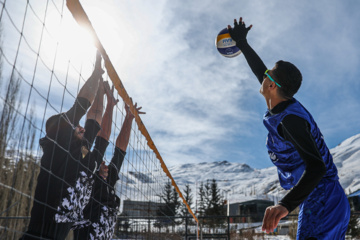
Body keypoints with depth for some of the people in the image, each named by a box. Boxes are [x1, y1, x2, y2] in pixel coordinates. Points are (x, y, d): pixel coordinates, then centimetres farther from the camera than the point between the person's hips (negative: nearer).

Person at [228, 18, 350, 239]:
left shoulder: (290, 119, -22)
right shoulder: (286, 106, 6)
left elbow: (316, 167, -34)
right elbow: (261, 72, 23)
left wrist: (286, 205, -47)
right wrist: (242, 44, 31)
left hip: (321, 203, -10)